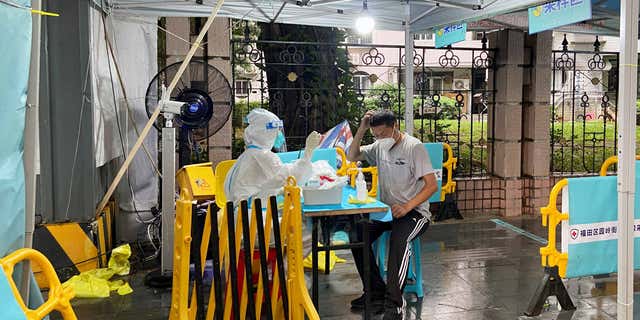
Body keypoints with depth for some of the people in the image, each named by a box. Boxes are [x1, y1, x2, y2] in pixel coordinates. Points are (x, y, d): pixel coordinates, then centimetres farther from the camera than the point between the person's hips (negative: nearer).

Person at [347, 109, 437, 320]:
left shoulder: (414, 147, -11)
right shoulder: (379, 147, 9)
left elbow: (432, 185, -15)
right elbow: (351, 157, 11)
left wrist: (407, 207, -29)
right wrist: (361, 130, -2)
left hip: (414, 211, -6)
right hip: (386, 209, 6)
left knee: (399, 239, -36)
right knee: (356, 235, -19)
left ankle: (394, 302, -28)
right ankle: (376, 292, -9)